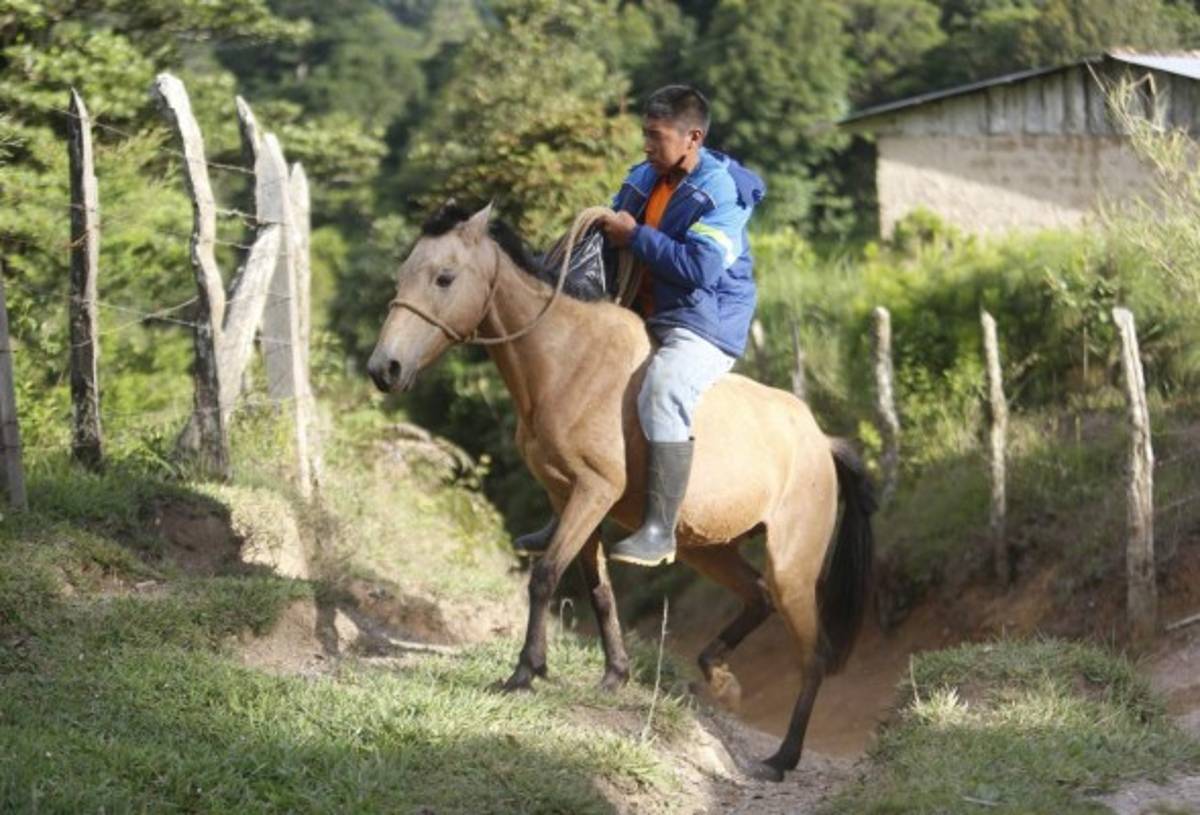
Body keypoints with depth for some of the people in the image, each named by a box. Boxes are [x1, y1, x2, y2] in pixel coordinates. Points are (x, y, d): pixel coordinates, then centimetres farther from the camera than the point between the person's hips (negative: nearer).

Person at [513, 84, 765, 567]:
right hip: (641, 320, 9)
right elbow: (611, 229, 26)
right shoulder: (644, 179, 9)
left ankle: (659, 530, -34)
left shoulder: (722, 192, -14)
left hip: (705, 327, -9)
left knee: (663, 391, -36)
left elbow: (701, 268, -27)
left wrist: (635, 236, -22)